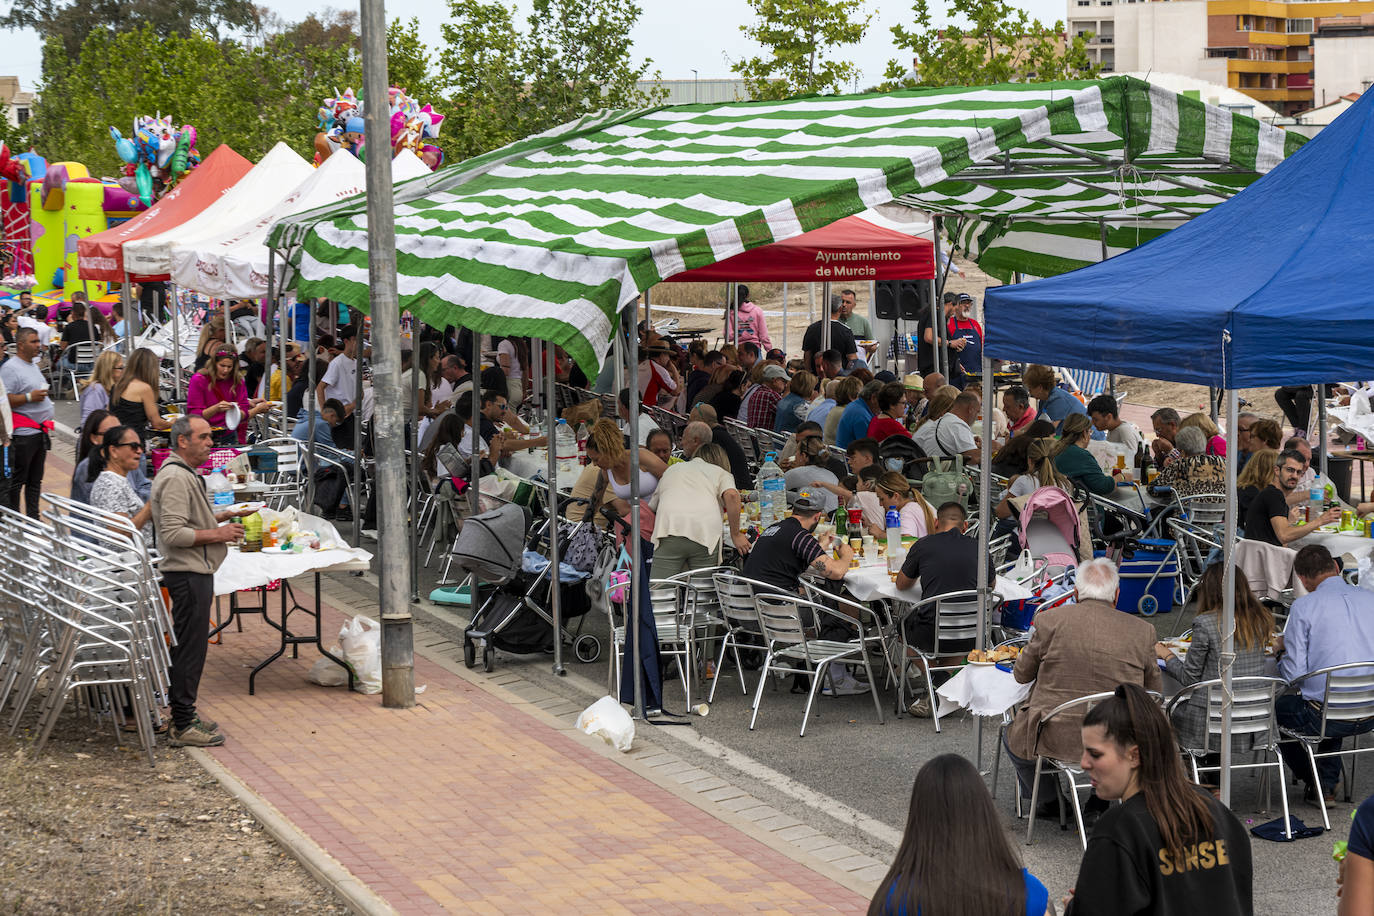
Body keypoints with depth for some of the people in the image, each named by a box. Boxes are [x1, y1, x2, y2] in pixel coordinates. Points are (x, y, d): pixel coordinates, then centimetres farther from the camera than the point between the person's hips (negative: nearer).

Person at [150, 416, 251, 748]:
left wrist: (223, 516, 17)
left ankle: (184, 716, 23)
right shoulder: (175, 478, -17)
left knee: (188, 646, 15)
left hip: (195, 572, 11)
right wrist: (218, 534, -18)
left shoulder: (185, 474, 17)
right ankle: (183, 727, -3)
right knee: (189, 647, -7)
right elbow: (174, 534, -24)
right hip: (187, 574, -11)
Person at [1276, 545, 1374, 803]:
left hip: (1326, 718, -6)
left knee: (1274, 704, 23)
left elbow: (1293, 674, -12)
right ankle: (1328, 783, 37)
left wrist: (1283, 654, 10)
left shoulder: (1303, 607, -11)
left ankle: (1314, 782, 27)